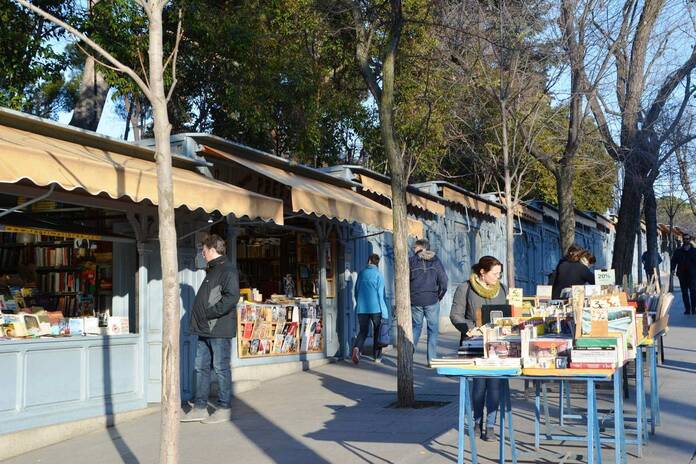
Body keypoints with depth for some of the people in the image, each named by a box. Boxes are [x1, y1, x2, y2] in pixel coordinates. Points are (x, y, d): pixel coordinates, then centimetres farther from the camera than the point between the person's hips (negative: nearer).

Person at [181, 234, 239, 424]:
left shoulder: (228, 270, -10)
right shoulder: (212, 270, 21)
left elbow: (231, 297, -22)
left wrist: (209, 313, -20)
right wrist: (197, 319, 15)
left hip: (219, 330, -10)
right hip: (205, 330, 10)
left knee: (221, 369, -2)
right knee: (201, 368, 10)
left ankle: (223, 409, 6)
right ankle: (200, 408, 16)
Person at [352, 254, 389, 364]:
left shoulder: (361, 273, 7)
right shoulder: (378, 274, -4)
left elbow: (356, 290, 14)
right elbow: (381, 293, -8)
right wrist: (384, 311, -5)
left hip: (362, 308, 3)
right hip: (375, 308, -3)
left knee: (363, 330, 7)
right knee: (377, 331, 12)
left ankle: (357, 347, -21)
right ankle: (377, 356, 16)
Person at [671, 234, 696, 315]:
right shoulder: (678, 251, 10)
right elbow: (674, 260, 6)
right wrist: (673, 269, -10)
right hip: (682, 275, 2)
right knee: (684, 292, 4)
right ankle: (687, 309, 10)